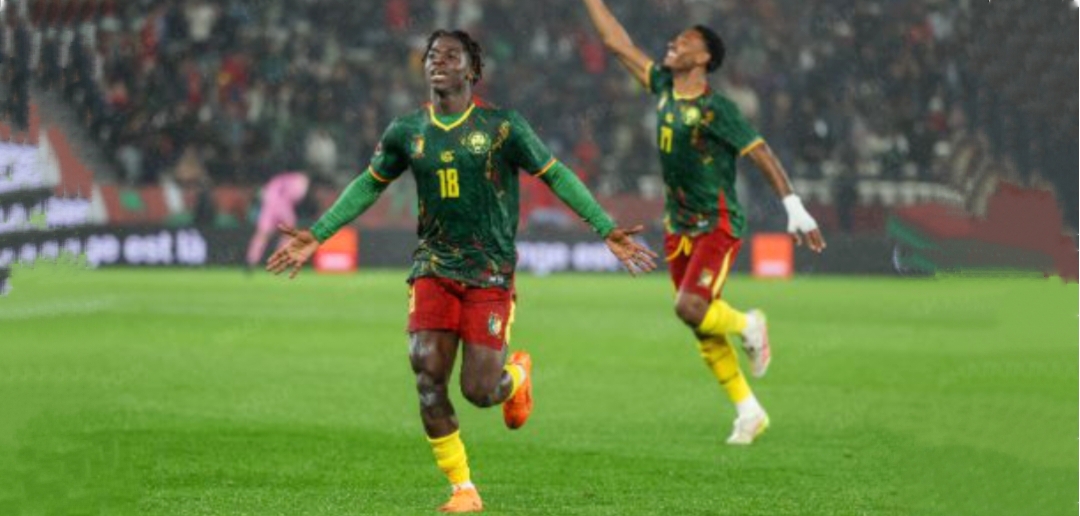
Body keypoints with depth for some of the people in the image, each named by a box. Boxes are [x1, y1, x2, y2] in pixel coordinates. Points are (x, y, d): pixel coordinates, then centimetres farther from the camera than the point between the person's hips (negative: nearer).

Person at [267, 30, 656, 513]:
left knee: (479, 391, -8)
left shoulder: (501, 127, -5)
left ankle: (517, 374, 31)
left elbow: (556, 175, -1)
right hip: (433, 269, 3)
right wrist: (316, 236, 13)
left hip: (490, 273, -3)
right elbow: (369, 185, 18)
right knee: (427, 379, -11)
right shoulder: (406, 131, 5)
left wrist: (607, 230, -8)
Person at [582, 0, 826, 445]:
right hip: (679, 227, 7)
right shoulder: (663, 87, 4)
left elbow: (760, 153, -17)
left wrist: (794, 208, -23)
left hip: (718, 227, -7)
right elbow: (617, 42, 9)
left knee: (690, 308, -23)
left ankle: (748, 326, 8)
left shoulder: (715, 109, -16)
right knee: (703, 329, 7)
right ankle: (749, 412, 16)